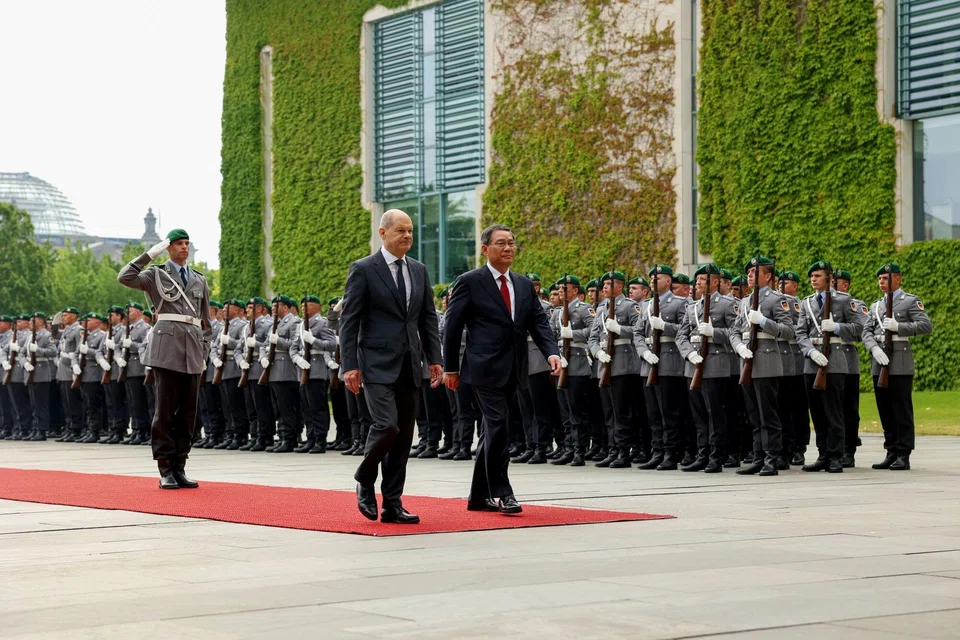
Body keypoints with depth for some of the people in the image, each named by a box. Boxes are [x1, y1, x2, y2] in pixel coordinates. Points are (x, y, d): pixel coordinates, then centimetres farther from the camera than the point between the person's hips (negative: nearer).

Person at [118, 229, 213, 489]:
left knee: (188, 412, 4)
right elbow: (125, 278, -11)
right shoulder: (156, 274, 7)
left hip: (193, 351, 4)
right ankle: (165, 470, -2)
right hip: (167, 346, -4)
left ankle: (179, 468, 10)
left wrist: (204, 353, 12)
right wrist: (150, 254, -9)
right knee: (165, 409, -4)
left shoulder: (199, 280, 19)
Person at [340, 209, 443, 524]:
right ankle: (365, 480, 9)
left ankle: (392, 504, 11)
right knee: (386, 426, -18)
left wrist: (434, 359, 7)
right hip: (378, 365, -6)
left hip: (410, 367, 6)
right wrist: (350, 366, -11)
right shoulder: (363, 270, -4)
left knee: (404, 435, 5)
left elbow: (428, 318, 16)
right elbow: (349, 320, -5)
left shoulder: (419, 270, 13)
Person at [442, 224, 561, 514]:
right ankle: (502, 492, -6)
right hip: (486, 367, -6)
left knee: (492, 431, 11)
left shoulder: (524, 285, 14)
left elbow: (539, 322, 8)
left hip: (513, 370, 6)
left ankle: (478, 496, 18)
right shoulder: (470, 282, -3)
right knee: (498, 427, -13)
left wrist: (552, 352, -10)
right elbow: (453, 326, -1)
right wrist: (450, 368, -1)